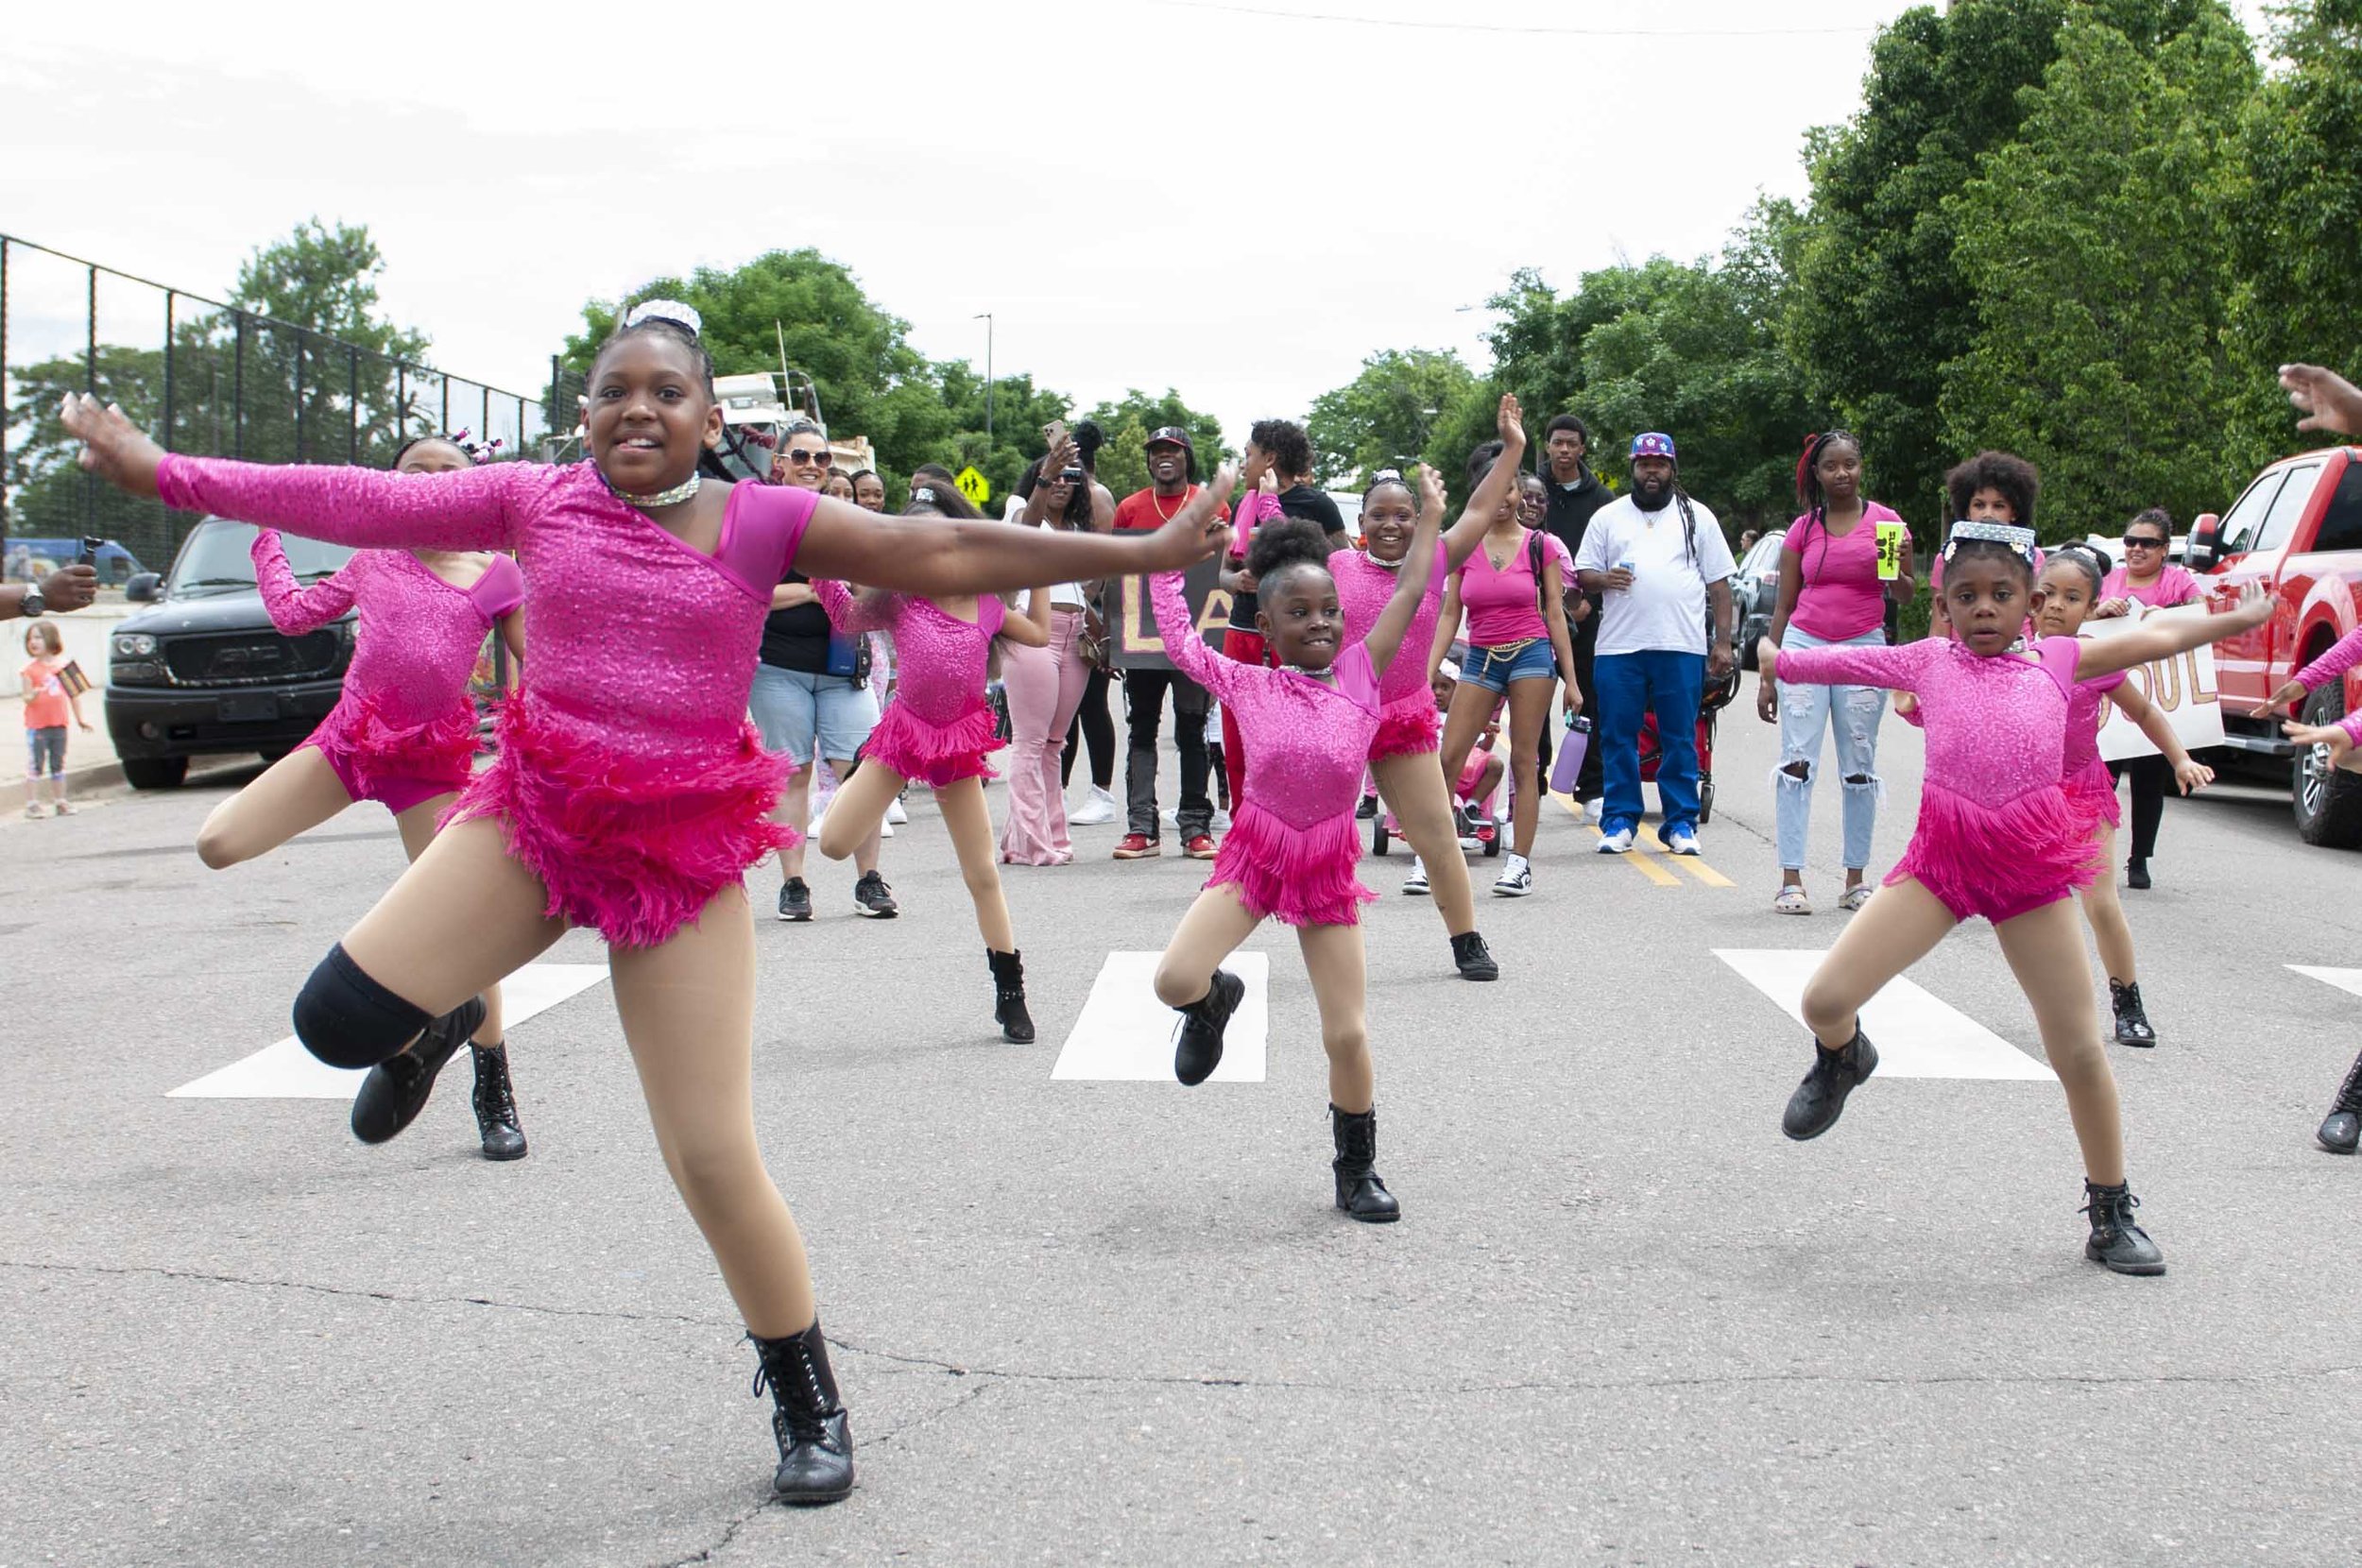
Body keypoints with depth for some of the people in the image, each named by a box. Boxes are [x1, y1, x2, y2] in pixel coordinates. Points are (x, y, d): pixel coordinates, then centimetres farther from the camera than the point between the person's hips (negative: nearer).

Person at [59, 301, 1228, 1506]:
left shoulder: (763, 521, -4)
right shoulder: (537, 500, 3)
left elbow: (939, 554, -8)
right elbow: (361, 506, 3)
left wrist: (1139, 554, -14)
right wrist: (161, 471, 2)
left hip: (684, 850, -2)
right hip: (533, 816, 2)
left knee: (714, 1158, -4)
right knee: (339, 1019, -15)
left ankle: (808, 1403, 19)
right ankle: (449, 1011, 25)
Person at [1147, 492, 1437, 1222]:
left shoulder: (1359, 673, 0)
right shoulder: (1246, 685, -1)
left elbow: (1409, 592, 2)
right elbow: (1174, 627, 2)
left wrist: (1429, 513, 7)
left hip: (1328, 866, 1)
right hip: (1254, 854, -1)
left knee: (1348, 1035, 0)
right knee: (1176, 981, -21)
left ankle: (1357, 1169, 21)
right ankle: (1215, 1002, 18)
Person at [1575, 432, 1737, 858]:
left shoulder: (1697, 517, 12)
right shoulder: (1607, 517, 13)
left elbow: (1719, 584, 10)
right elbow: (1582, 573, 12)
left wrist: (1723, 642, 3)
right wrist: (1604, 579, -11)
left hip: (1682, 646, -1)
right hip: (1619, 646, 1)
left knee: (1680, 739, 1)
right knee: (1617, 738, 2)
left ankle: (1681, 823, 7)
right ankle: (1619, 821, 10)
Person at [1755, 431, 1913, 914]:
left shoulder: (1886, 521, 4)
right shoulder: (1803, 528, 8)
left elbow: (1906, 595, 8)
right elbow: (1783, 606, 10)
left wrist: (1897, 575, -16)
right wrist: (1767, 676, 7)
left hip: (1863, 648, -1)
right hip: (1804, 644, 1)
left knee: (1859, 769, 4)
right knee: (1797, 761, -7)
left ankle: (1856, 881, 10)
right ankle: (1791, 879, -8)